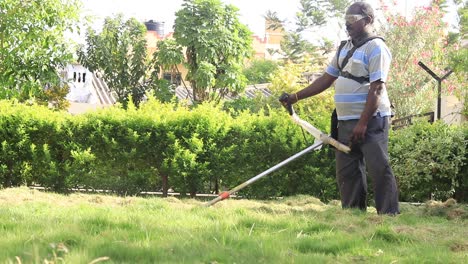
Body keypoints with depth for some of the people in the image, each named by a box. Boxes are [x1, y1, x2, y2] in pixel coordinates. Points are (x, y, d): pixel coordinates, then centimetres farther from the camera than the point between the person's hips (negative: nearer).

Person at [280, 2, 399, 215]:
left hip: (371, 120, -9)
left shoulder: (376, 48, -10)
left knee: (379, 168, -10)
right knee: (346, 171, 7)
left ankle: (389, 215, -8)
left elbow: (376, 89, -17)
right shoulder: (345, 48, 17)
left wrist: (363, 124, -22)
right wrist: (296, 97, 15)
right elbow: (326, 79, 22)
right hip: (346, 122, 9)